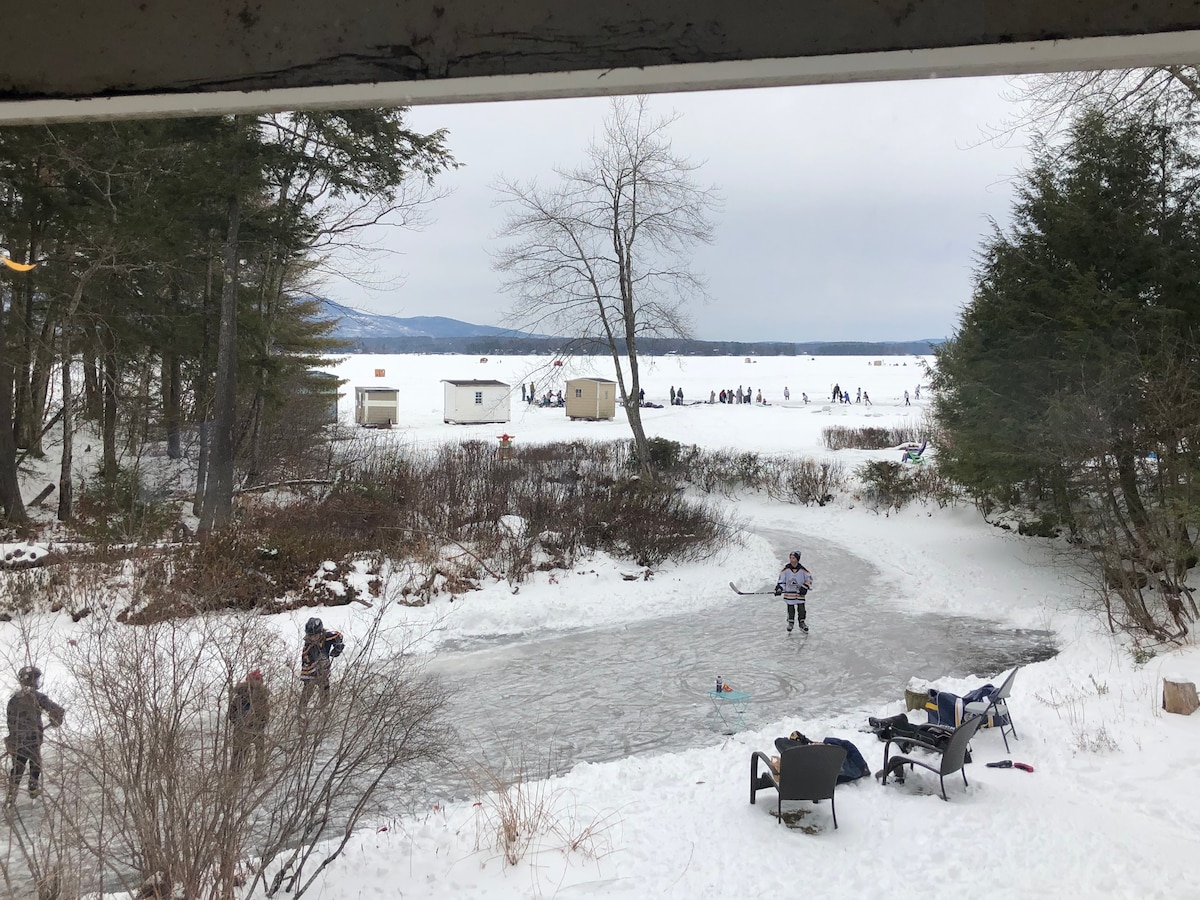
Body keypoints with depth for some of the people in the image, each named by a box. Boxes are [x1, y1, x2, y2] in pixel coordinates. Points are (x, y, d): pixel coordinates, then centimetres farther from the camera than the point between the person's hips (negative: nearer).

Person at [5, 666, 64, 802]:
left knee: (17, 766, 15)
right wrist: (56, 721, 5)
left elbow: (10, 721, 7)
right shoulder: (38, 697, -12)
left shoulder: (13, 699, 1)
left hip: (17, 739, 3)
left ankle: (11, 793, 12)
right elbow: (58, 710, -17)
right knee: (35, 764, 17)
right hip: (33, 738, -3)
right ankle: (33, 789, 24)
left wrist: (13, 738, 19)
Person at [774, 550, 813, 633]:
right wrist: (779, 589, -9)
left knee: (801, 608, 1)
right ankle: (790, 622, 18)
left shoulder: (802, 570, -6)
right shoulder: (786, 569, -4)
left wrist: (805, 587, -8)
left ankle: (802, 623, 13)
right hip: (789, 592, 0)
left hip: (800, 593, 0)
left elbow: (809, 578, 3)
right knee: (790, 608, 4)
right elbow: (781, 580, 2)